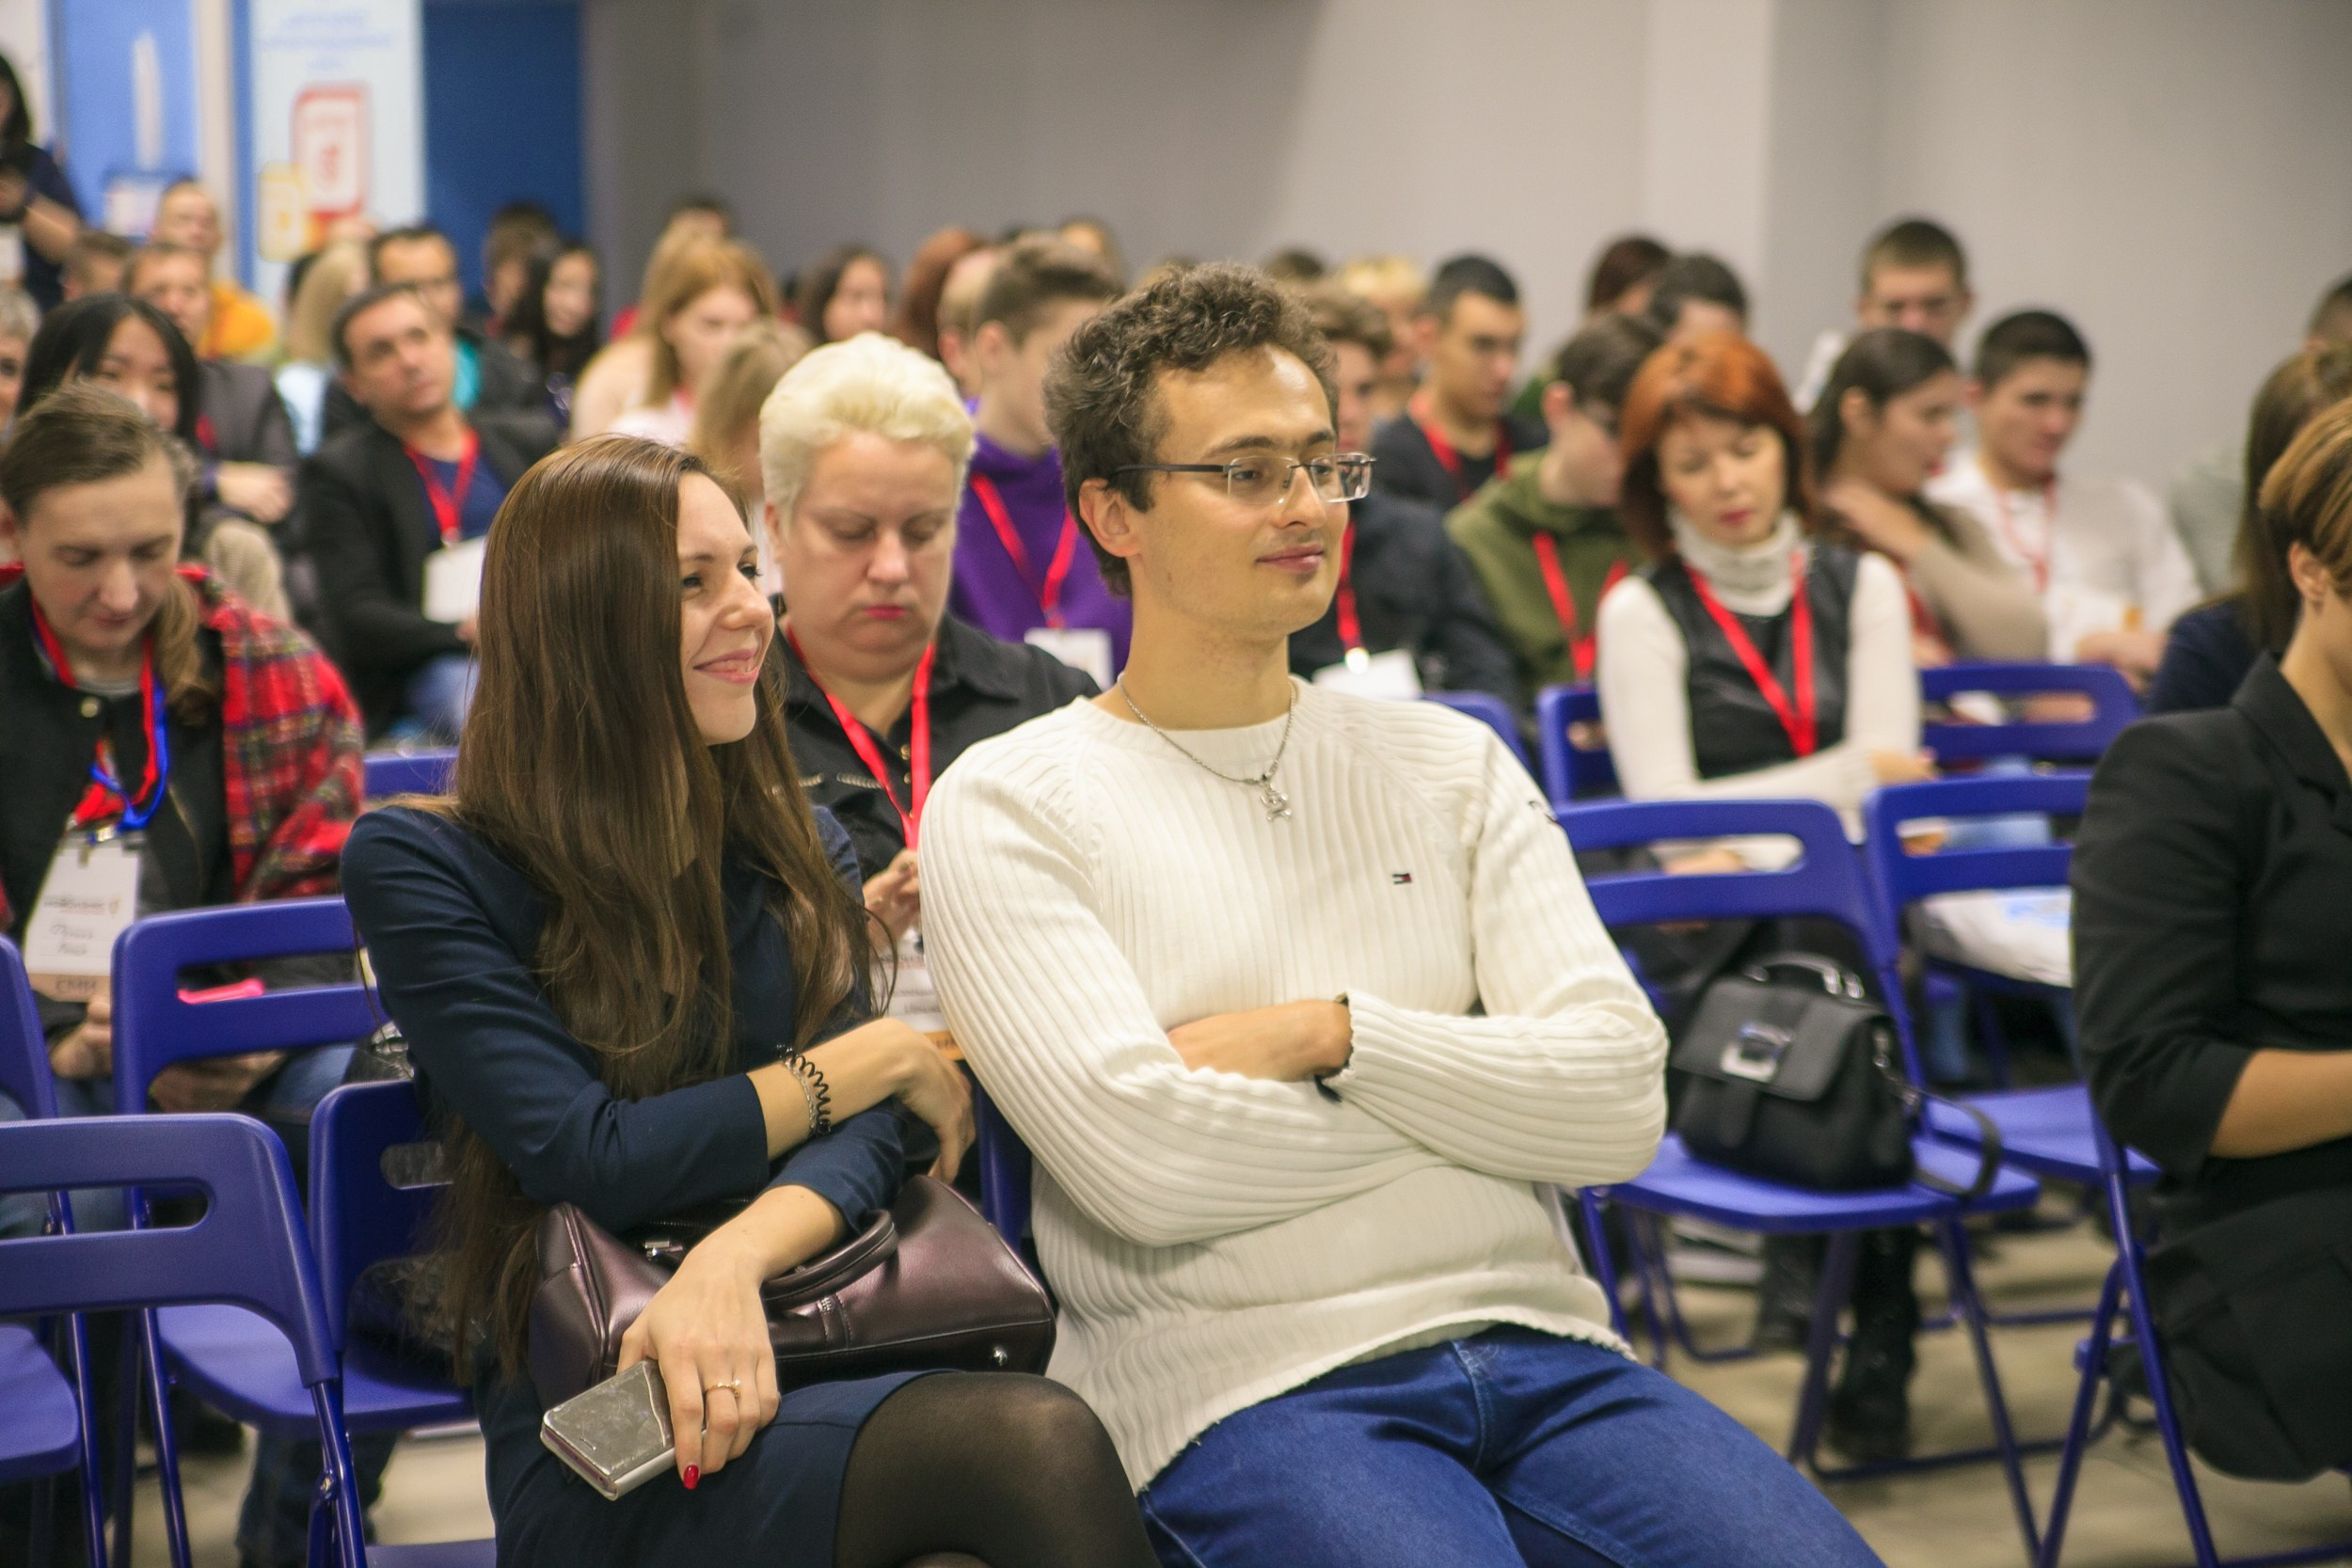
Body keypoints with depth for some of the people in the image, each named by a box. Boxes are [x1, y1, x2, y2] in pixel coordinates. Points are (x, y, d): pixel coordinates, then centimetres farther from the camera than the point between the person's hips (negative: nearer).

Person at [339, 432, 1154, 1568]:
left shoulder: (795, 847, 18)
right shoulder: (417, 868, 2)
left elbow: (860, 1142, 3)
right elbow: (586, 1159, -9)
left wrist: (732, 1259, -20)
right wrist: (888, 1058, -1)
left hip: (817, 1361, 5)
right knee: (1032, 1444, -34)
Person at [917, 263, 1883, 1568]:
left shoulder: (1450, 764, 18)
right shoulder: (1007, 807, 5)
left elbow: (1620, 1097, 7)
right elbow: (1142, 1159, -9)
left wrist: (1338, 1037, -6)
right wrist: (1472, 1097, 1)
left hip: (1535, 1341, 4)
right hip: (1247, 1391, -4)